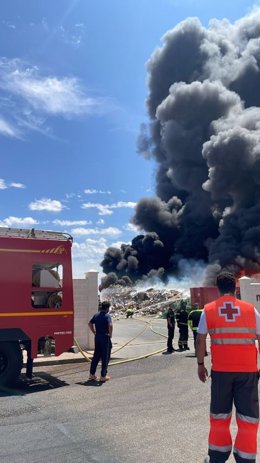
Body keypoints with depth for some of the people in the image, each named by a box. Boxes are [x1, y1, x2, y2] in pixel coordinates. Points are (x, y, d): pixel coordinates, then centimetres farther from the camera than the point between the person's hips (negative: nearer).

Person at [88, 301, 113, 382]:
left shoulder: (96, 315, 8)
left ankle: (92, 374, 22)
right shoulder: (107, 316, -14)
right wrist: (110, 334, -16)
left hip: (97, 337, 7)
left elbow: (90, 324, 14)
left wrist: (94, 332, 14)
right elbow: (110, 325, -29)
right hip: (105, 338, -7)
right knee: (105, 357, 4)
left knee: (96, 356, 17)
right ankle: (103, 376, 10)